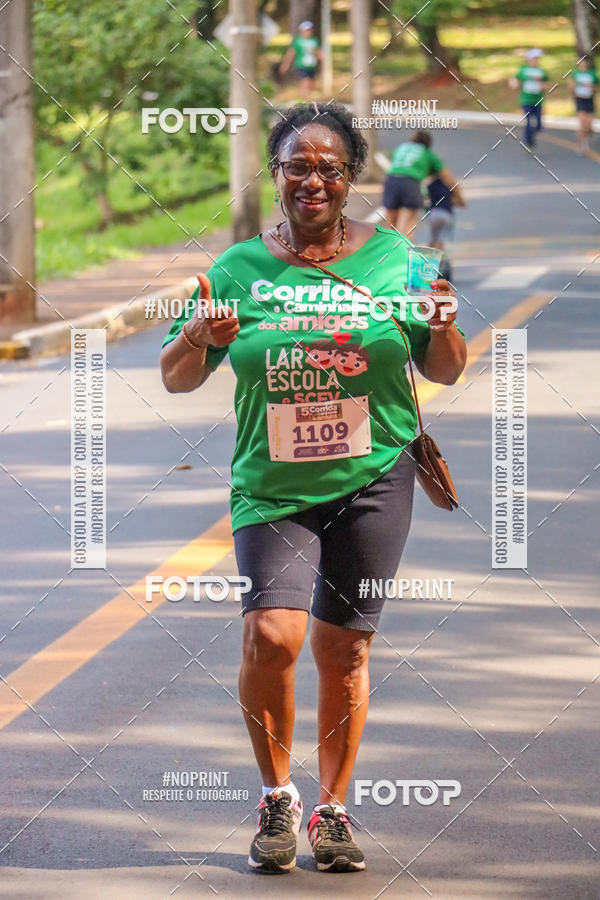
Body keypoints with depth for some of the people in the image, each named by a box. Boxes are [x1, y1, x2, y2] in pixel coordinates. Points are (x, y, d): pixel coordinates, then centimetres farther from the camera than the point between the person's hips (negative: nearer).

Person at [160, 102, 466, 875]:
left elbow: (445, 372, 9)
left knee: (342, 650, 2)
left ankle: (332, 810, 18)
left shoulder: (391, 259, 3)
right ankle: (276, 796, 5)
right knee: (272, 637, -16)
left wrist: (443, 328, -14)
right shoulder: (238, 271, 3)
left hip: (373, 480, 0)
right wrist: (198, 338, -16)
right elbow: (175, 379, 6)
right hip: (273, 488, 0)